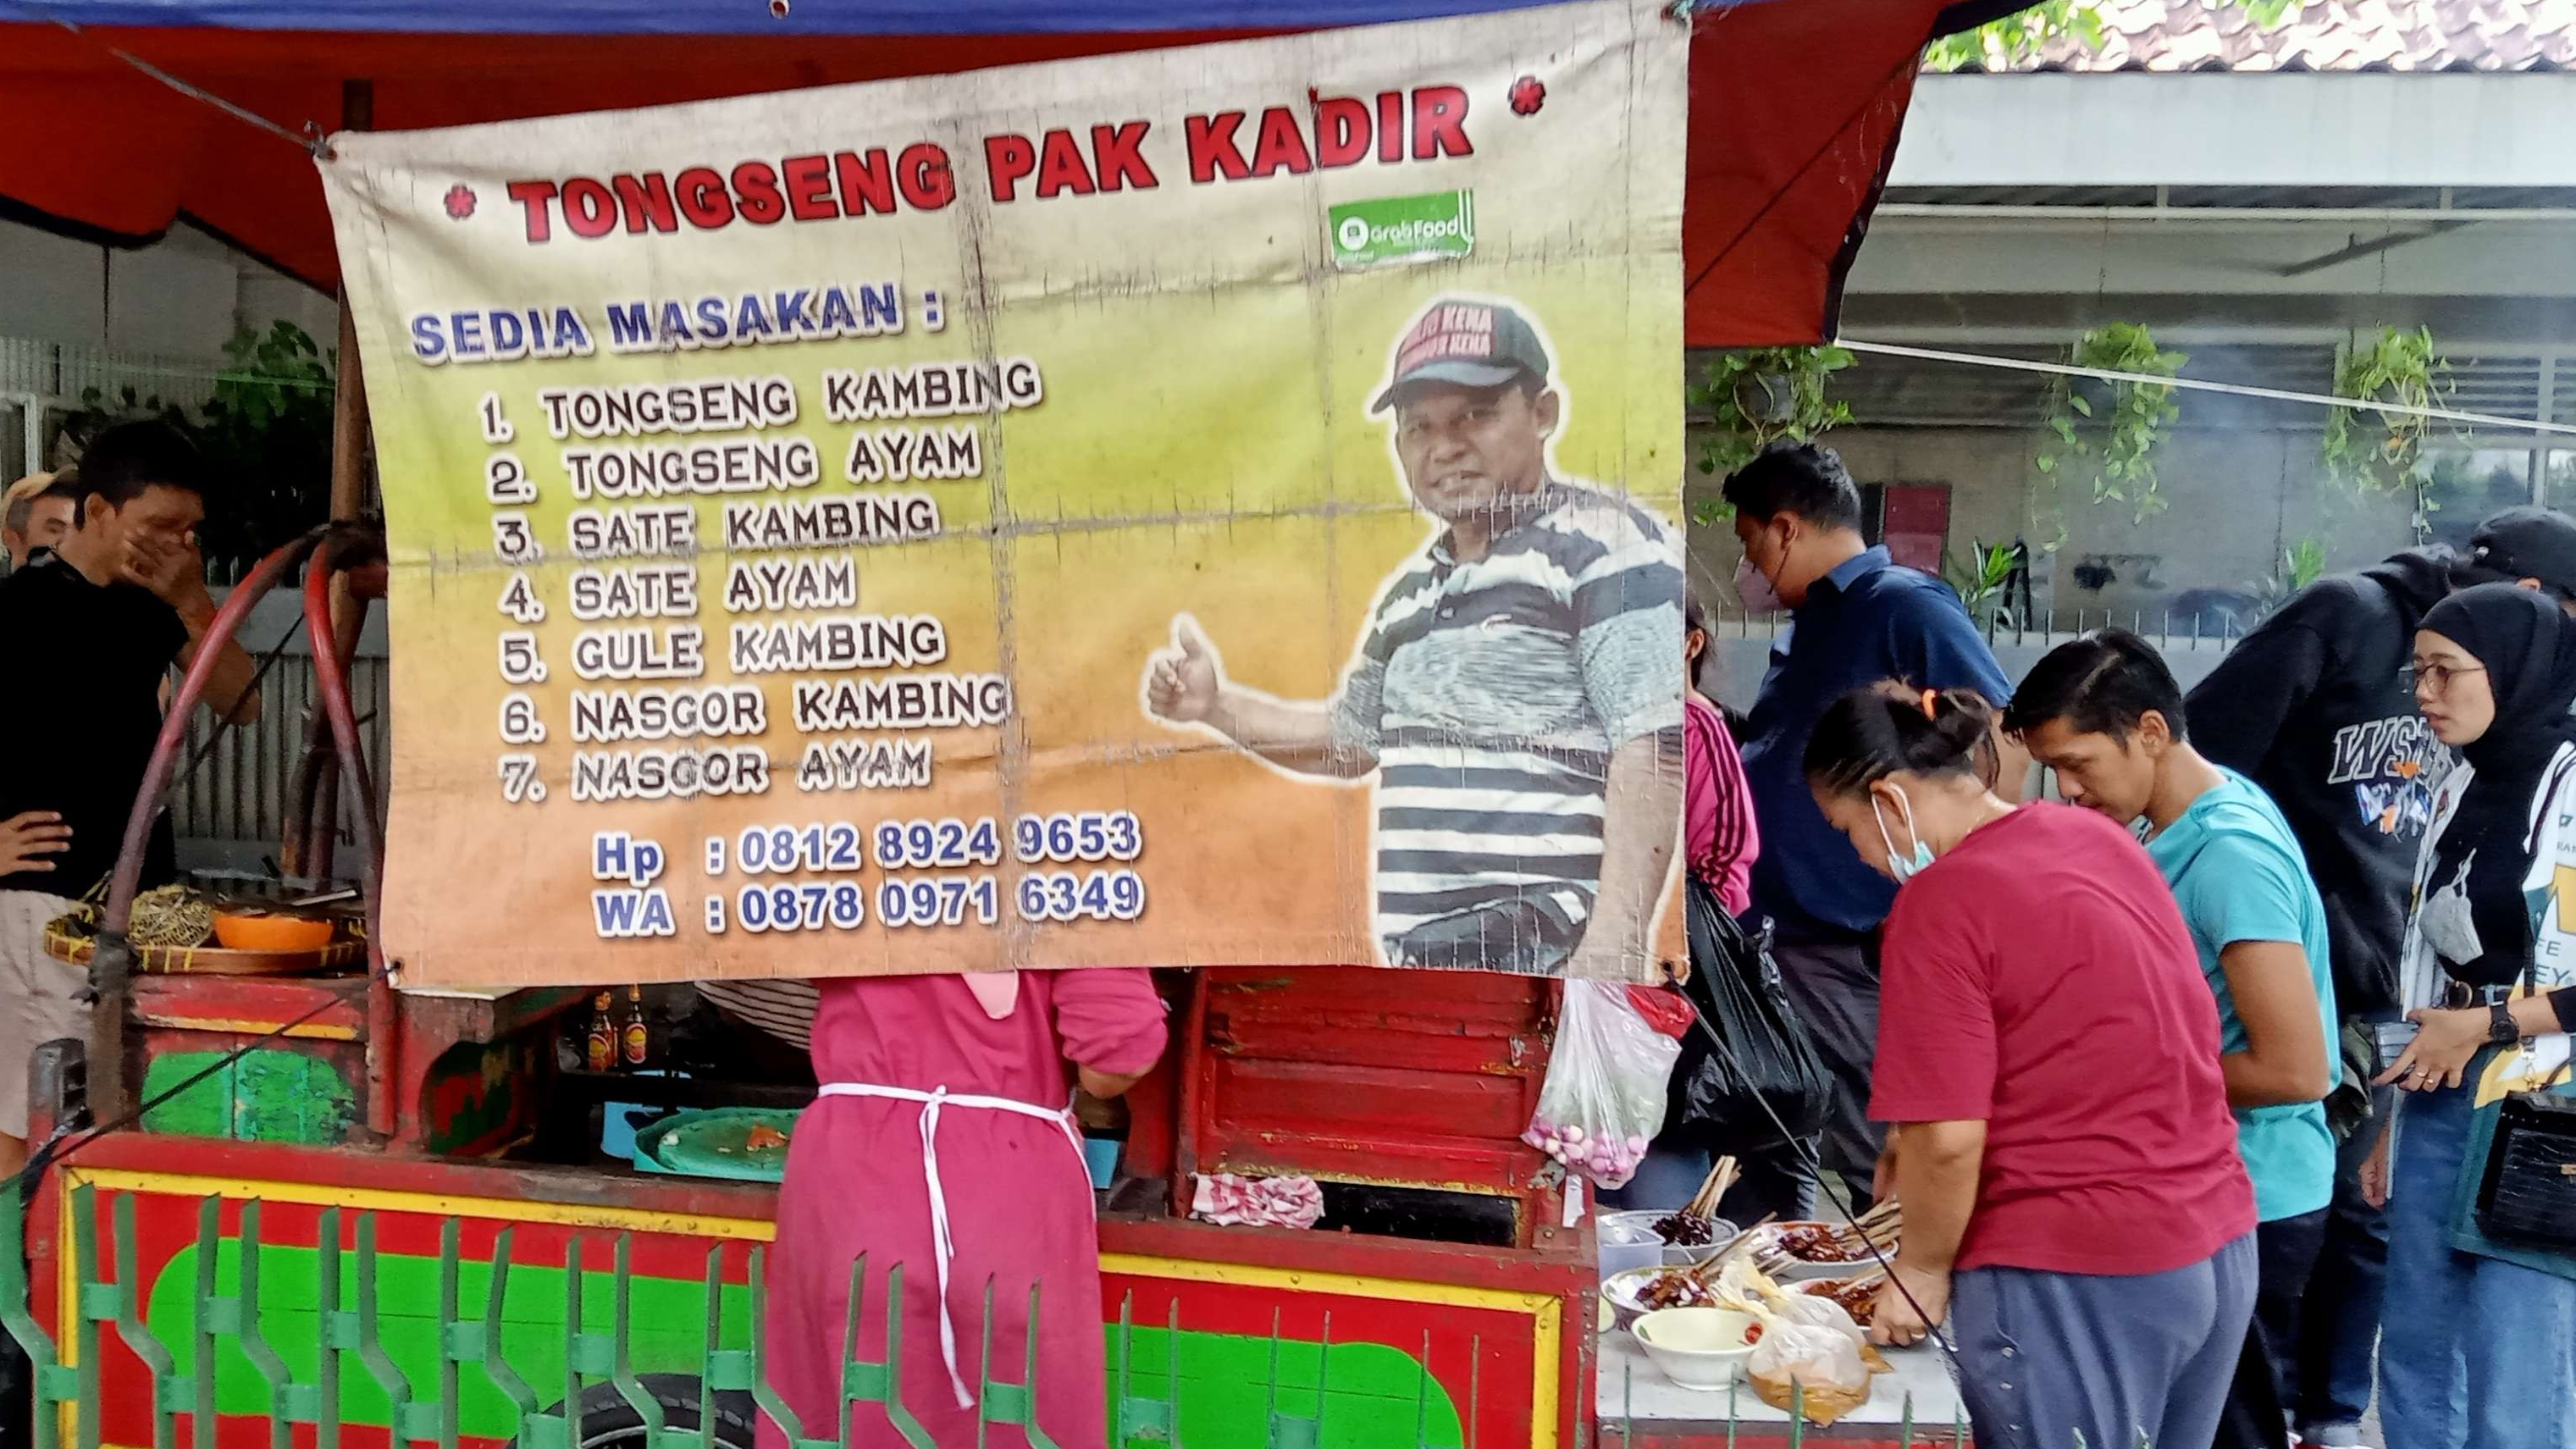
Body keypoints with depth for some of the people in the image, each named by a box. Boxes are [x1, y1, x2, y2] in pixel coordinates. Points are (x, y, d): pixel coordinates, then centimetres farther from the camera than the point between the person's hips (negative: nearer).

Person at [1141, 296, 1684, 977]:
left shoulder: (1607, 546, -5)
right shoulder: (1411, 590, 20)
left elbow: (1655, 748, -15)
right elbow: (1352, 735, 36)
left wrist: (1614, 945, -23)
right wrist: (1218, 706, 23)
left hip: (1550, 954, -8)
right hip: (1424, 960, 8)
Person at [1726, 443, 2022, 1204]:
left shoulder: (1904, 606, -9)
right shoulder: (1806, 630, 17)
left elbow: (2005, 741, -16)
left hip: (1871, 950, -9)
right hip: (1790, 937, 9)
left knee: (1885, 1173, -3)